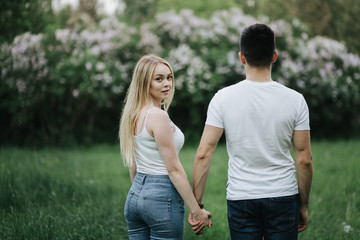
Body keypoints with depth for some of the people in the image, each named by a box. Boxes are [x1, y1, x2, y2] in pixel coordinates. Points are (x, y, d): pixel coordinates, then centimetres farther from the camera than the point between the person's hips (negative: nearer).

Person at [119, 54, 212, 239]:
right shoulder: (158, 116, -16)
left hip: (135, 195, 9)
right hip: (163, 196, -9)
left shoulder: (133, 115, 9)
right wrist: (196, 211, -13)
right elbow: (174, 169, -17)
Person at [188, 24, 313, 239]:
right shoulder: (295, 100, -5)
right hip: (284, 197, 0)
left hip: (240, 199, 0)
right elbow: (304, 160, -2)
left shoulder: (223, 98, -6)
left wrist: (196, 205, -1)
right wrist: (304, 205, 10)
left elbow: (203, 154, -8)